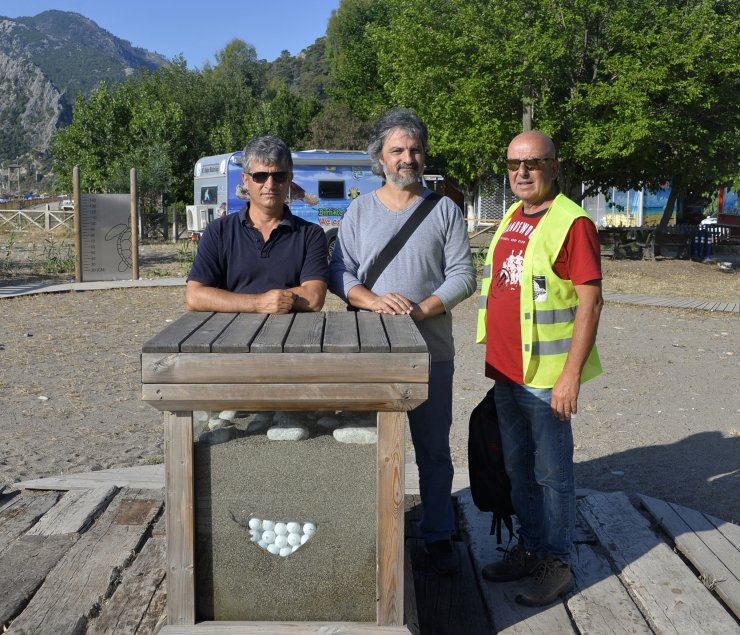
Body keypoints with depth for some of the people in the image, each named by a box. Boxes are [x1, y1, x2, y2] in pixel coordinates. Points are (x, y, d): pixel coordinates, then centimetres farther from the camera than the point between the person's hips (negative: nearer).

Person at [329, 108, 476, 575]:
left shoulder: (445, 211, 5)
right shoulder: (359, 210, 9)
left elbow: (463, 275, -1)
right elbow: (338, 272, 3)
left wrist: (421, 309, -16)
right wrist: (373, 300, -16)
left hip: (431, 352, -1)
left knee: (434, 449, 8)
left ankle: (439, 536, 22)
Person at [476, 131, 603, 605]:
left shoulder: (572, 222, -12)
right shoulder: (512, 219, 13)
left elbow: (591, 301, -17)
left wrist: (571, 375, -20)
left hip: (546, 374, -8)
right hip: (507, 370, 8)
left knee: (552, 472, 5)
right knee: (519, 468, 18)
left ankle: (557, 563, 20)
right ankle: (530, 548, 33)